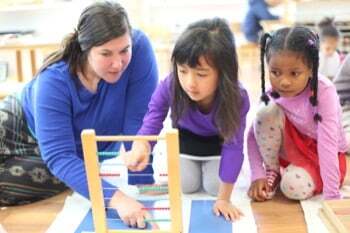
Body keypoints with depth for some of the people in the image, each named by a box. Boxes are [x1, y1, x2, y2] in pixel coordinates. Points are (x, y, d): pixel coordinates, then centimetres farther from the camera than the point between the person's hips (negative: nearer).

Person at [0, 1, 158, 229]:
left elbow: (139, 122, -29)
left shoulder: (139, 47, -33)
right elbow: (59, 156, -41)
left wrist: (143, 183, -31)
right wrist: (115, 198, -53)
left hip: (85, 155, 1)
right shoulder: (53, 80, -36)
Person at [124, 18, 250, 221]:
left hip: (219, 141, -1)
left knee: (214, 187, -7)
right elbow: (153, 120, -33)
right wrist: (141, 146, -60)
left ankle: (209, 164, 27)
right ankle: (193, 165, 29)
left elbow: (233, 146, -33)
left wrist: (223, 199, -28)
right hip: (186, 137, 1)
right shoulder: (170, 87, -37)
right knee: (187, 186, -5)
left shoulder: (237, 98, -40)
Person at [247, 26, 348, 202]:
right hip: (293, 149, 3)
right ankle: (272, 172, -5)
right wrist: (258, 175, -24)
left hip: (322, 156, -3)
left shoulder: (324, 91, -30)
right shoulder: (273, 94, -18)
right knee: (267, 110, -25)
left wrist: (331, 197, -35)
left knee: (294, 186, -34)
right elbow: (253, 135, -13)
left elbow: (327, 144, -34)